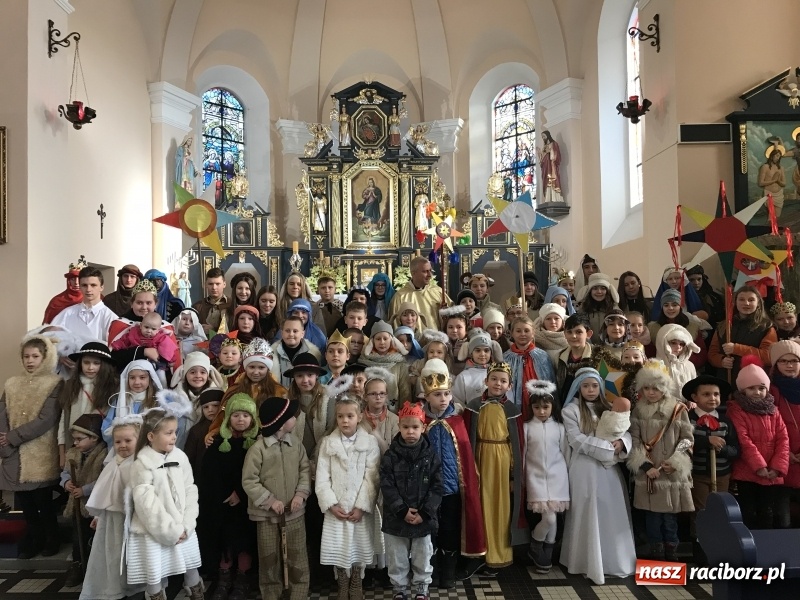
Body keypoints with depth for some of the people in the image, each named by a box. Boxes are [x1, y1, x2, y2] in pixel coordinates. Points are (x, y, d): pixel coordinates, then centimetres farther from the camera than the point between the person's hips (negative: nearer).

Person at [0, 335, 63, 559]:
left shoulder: (55, 383, -3)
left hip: (41, 455, -4)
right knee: (25, 503, 11)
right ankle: (33, 540, 28)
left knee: (43, 501, 3)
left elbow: (46, 420, -12)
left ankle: (50, 541, 22)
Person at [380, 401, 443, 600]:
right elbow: (387, 487, -10)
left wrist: (424, 513, -14)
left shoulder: (431, 456, -4)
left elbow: (437, 488, -6)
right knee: (397, 560, 14)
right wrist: (403, 511, -18)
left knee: (422, 559, 15)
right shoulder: (390, 456, -6)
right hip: (396, 519, 0)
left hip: (424, 519, 0)